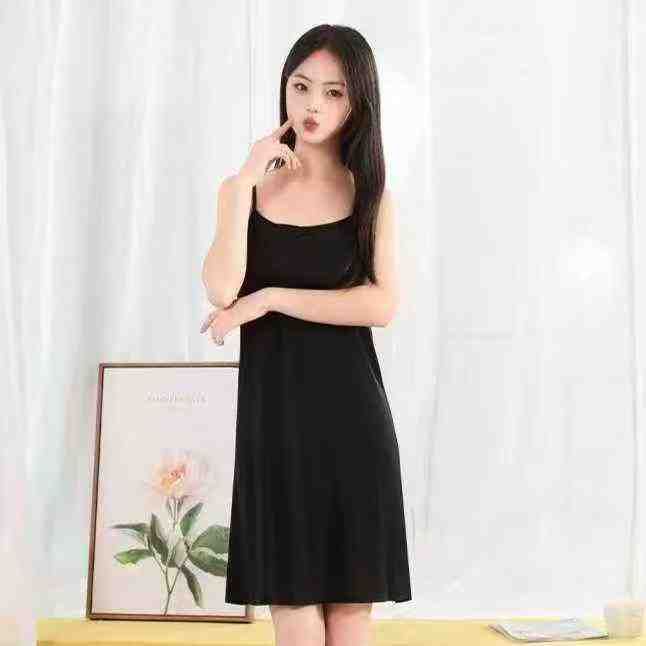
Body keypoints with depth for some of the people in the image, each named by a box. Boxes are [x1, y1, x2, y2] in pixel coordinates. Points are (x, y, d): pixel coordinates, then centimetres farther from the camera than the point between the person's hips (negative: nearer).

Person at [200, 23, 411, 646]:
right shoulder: (244, 186, 5)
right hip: (272, 402, 0)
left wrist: (270, 298, -13)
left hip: (348, 405, 0)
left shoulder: (371, 195, 4)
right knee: (289, 581, 4)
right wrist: (245, 181, -10)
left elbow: (383, 304, -10)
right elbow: (222, 291, -11)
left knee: (351, 584, 5)